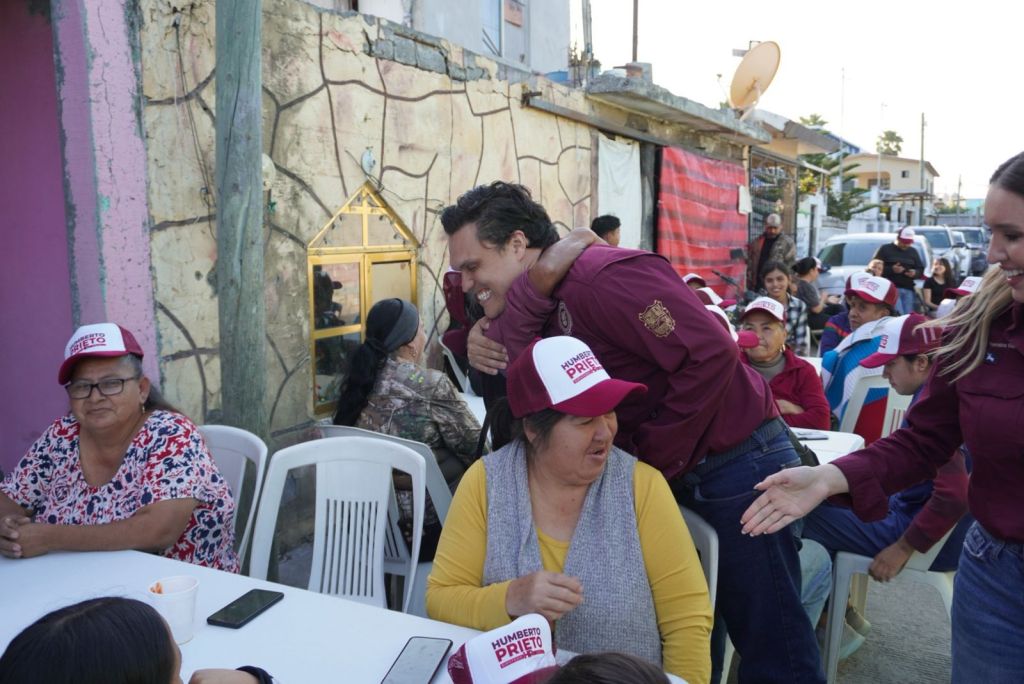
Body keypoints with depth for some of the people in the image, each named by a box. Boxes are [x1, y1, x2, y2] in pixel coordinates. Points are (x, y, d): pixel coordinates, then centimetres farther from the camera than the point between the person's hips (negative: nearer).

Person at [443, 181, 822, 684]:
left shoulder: (602, 275, -23)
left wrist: (657, 456, -19)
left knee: (769, 643, 4)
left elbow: (712, 354, -28)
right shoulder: (552, 299, 5)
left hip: (738, 462, -9)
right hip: (677, 473, 9)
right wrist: (533, 284, -19)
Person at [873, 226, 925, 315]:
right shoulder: (885, 249, 4)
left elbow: (921, 269, 23)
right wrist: (891, 269, -18)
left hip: (908, 289, 5)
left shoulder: (913, 251, 21)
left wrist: (915, 273, -2)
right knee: (899, 315, -18)